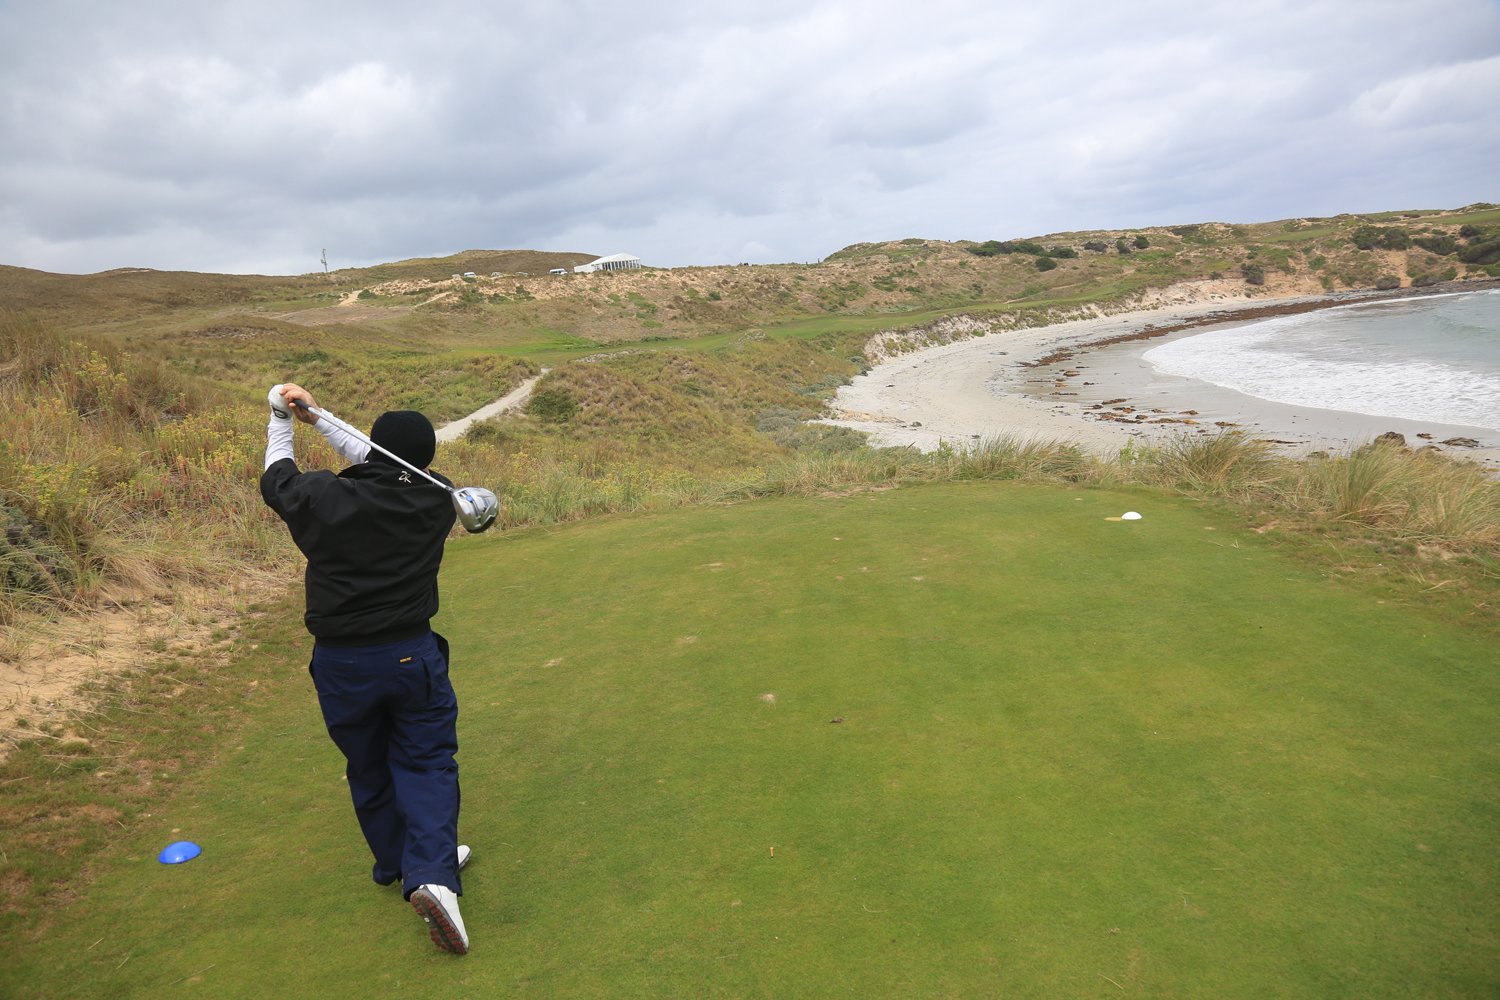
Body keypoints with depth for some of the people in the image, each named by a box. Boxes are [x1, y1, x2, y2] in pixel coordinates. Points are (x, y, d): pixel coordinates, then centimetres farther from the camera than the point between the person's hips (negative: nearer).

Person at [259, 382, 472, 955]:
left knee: (368, 767, 18)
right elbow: (380, 471, 9)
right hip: (411, 655, -1)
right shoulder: (435, 502, -7)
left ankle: (396, 861, 37)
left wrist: (282, 422, 27)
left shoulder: (324, 498, -10)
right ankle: (431, 874, -10)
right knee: (427, 762, 7)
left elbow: (276, 480, 12)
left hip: (339, 665, 1)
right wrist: (317, 417, 11)